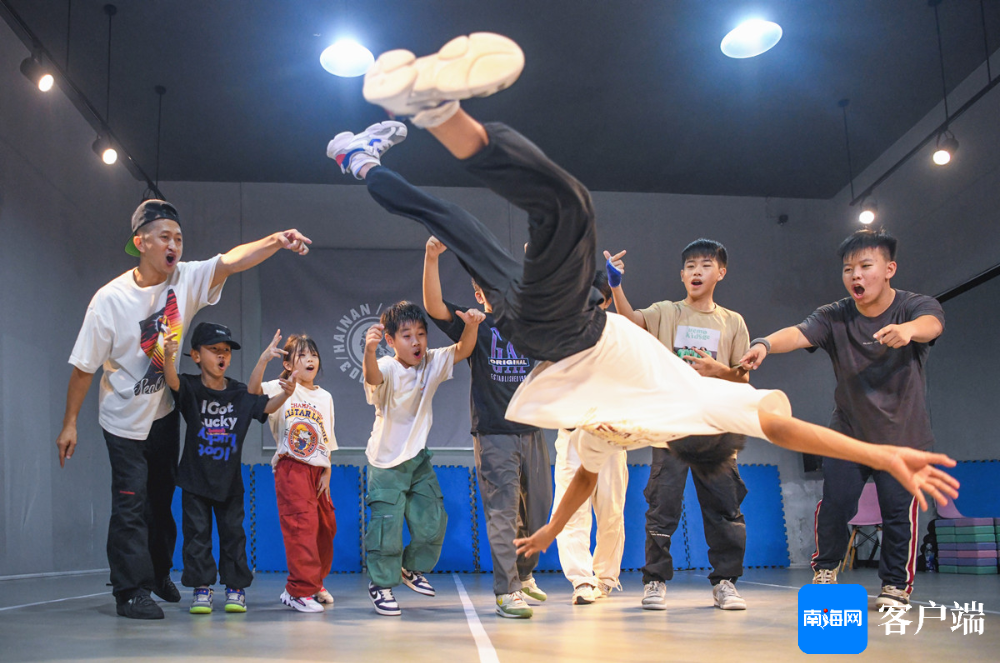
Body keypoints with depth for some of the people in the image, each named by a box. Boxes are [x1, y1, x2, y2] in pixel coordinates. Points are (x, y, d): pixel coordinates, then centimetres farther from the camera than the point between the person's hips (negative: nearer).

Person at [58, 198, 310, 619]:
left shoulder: (187, 279, -12)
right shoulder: (110, 299, -20)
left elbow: (233, 259, -30)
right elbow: (84, 367, -13)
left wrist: (277, 241, -47)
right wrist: (70, 423, -9)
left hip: (164, 411, 4)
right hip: (124, 418, -4)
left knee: (162, 497, 16)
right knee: (131, 502, -5)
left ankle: (159, 573, 35)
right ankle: (130, 591, 6)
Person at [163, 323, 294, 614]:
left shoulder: (240, 394, 1)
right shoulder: (190, 388, -7)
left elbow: (266, 407, -6)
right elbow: (173, 381, -26)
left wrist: (284, 395, -27)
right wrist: (168, 357, -48)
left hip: (229, 480, 2)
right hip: (195, 480, -2)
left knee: (233, 532, 7)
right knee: (197, 532, 3)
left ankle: (236, 587, 16)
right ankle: (202, 587, 13)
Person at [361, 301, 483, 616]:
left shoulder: (432, 363, -5)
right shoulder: (388, 369, -24)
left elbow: (461, 351, -10)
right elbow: (372, 375, -46)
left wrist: (471, 325, -31)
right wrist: (370, 350, -68)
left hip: (419, 459, 6)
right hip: (387, 461, -6)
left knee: (432, 521, 10)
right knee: (387, 525, -5)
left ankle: (412, 569, 35)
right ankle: (380, 584, 16)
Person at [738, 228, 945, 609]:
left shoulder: (915, 306, -10)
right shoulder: (835, 317, -7)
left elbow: (931, 323, -34)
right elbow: (799, 333, -26)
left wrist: (907, 329, -60)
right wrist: (765, 344, -49)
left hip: (904, 436, -1)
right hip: (849, 433, 1)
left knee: (899, 510, -5)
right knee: (835, 502, -5)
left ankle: (896, 585, 16)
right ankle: (825, 569, 20)